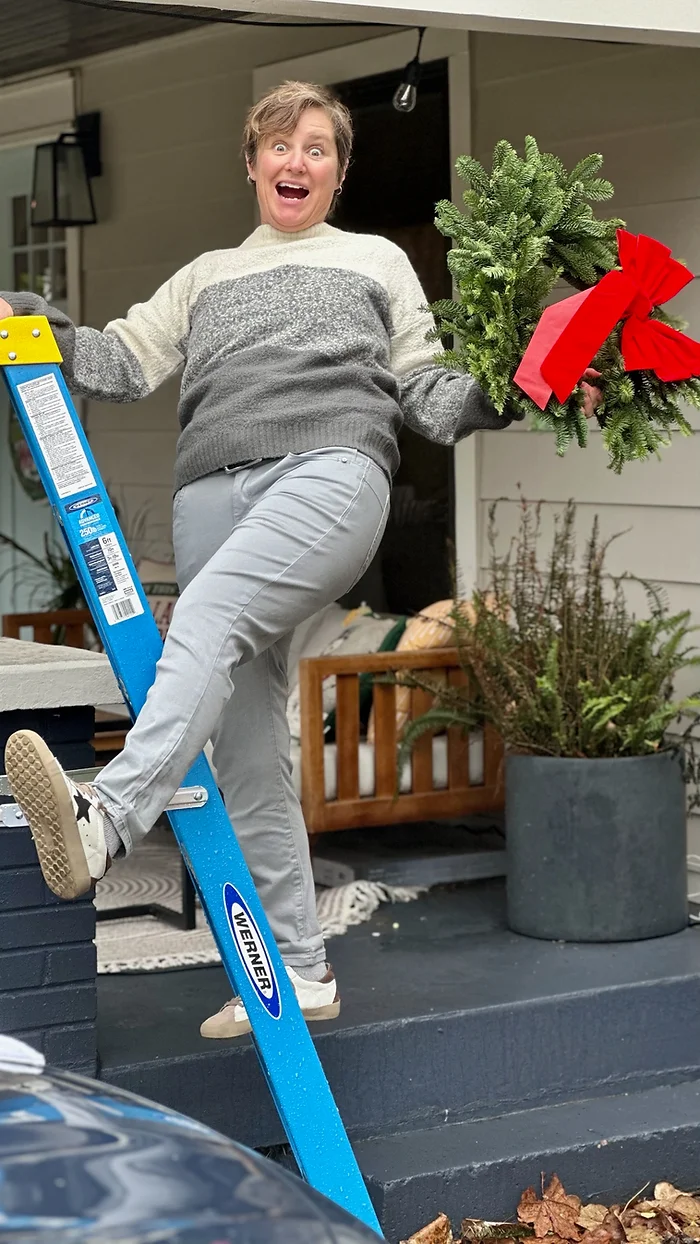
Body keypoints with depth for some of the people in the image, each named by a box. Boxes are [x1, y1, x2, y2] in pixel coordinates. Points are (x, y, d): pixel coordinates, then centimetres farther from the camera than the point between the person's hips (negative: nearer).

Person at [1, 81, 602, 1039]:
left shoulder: (377, 261, 25)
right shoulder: (206, 277, 33)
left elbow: (424, 391, 17)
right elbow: (127, 360, 22)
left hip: (330, 468, -4)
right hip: (213, 489, 4)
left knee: (209, 617, -34)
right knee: (248, 751, -2)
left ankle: (107, 818, -53)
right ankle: (298, 971, 4)